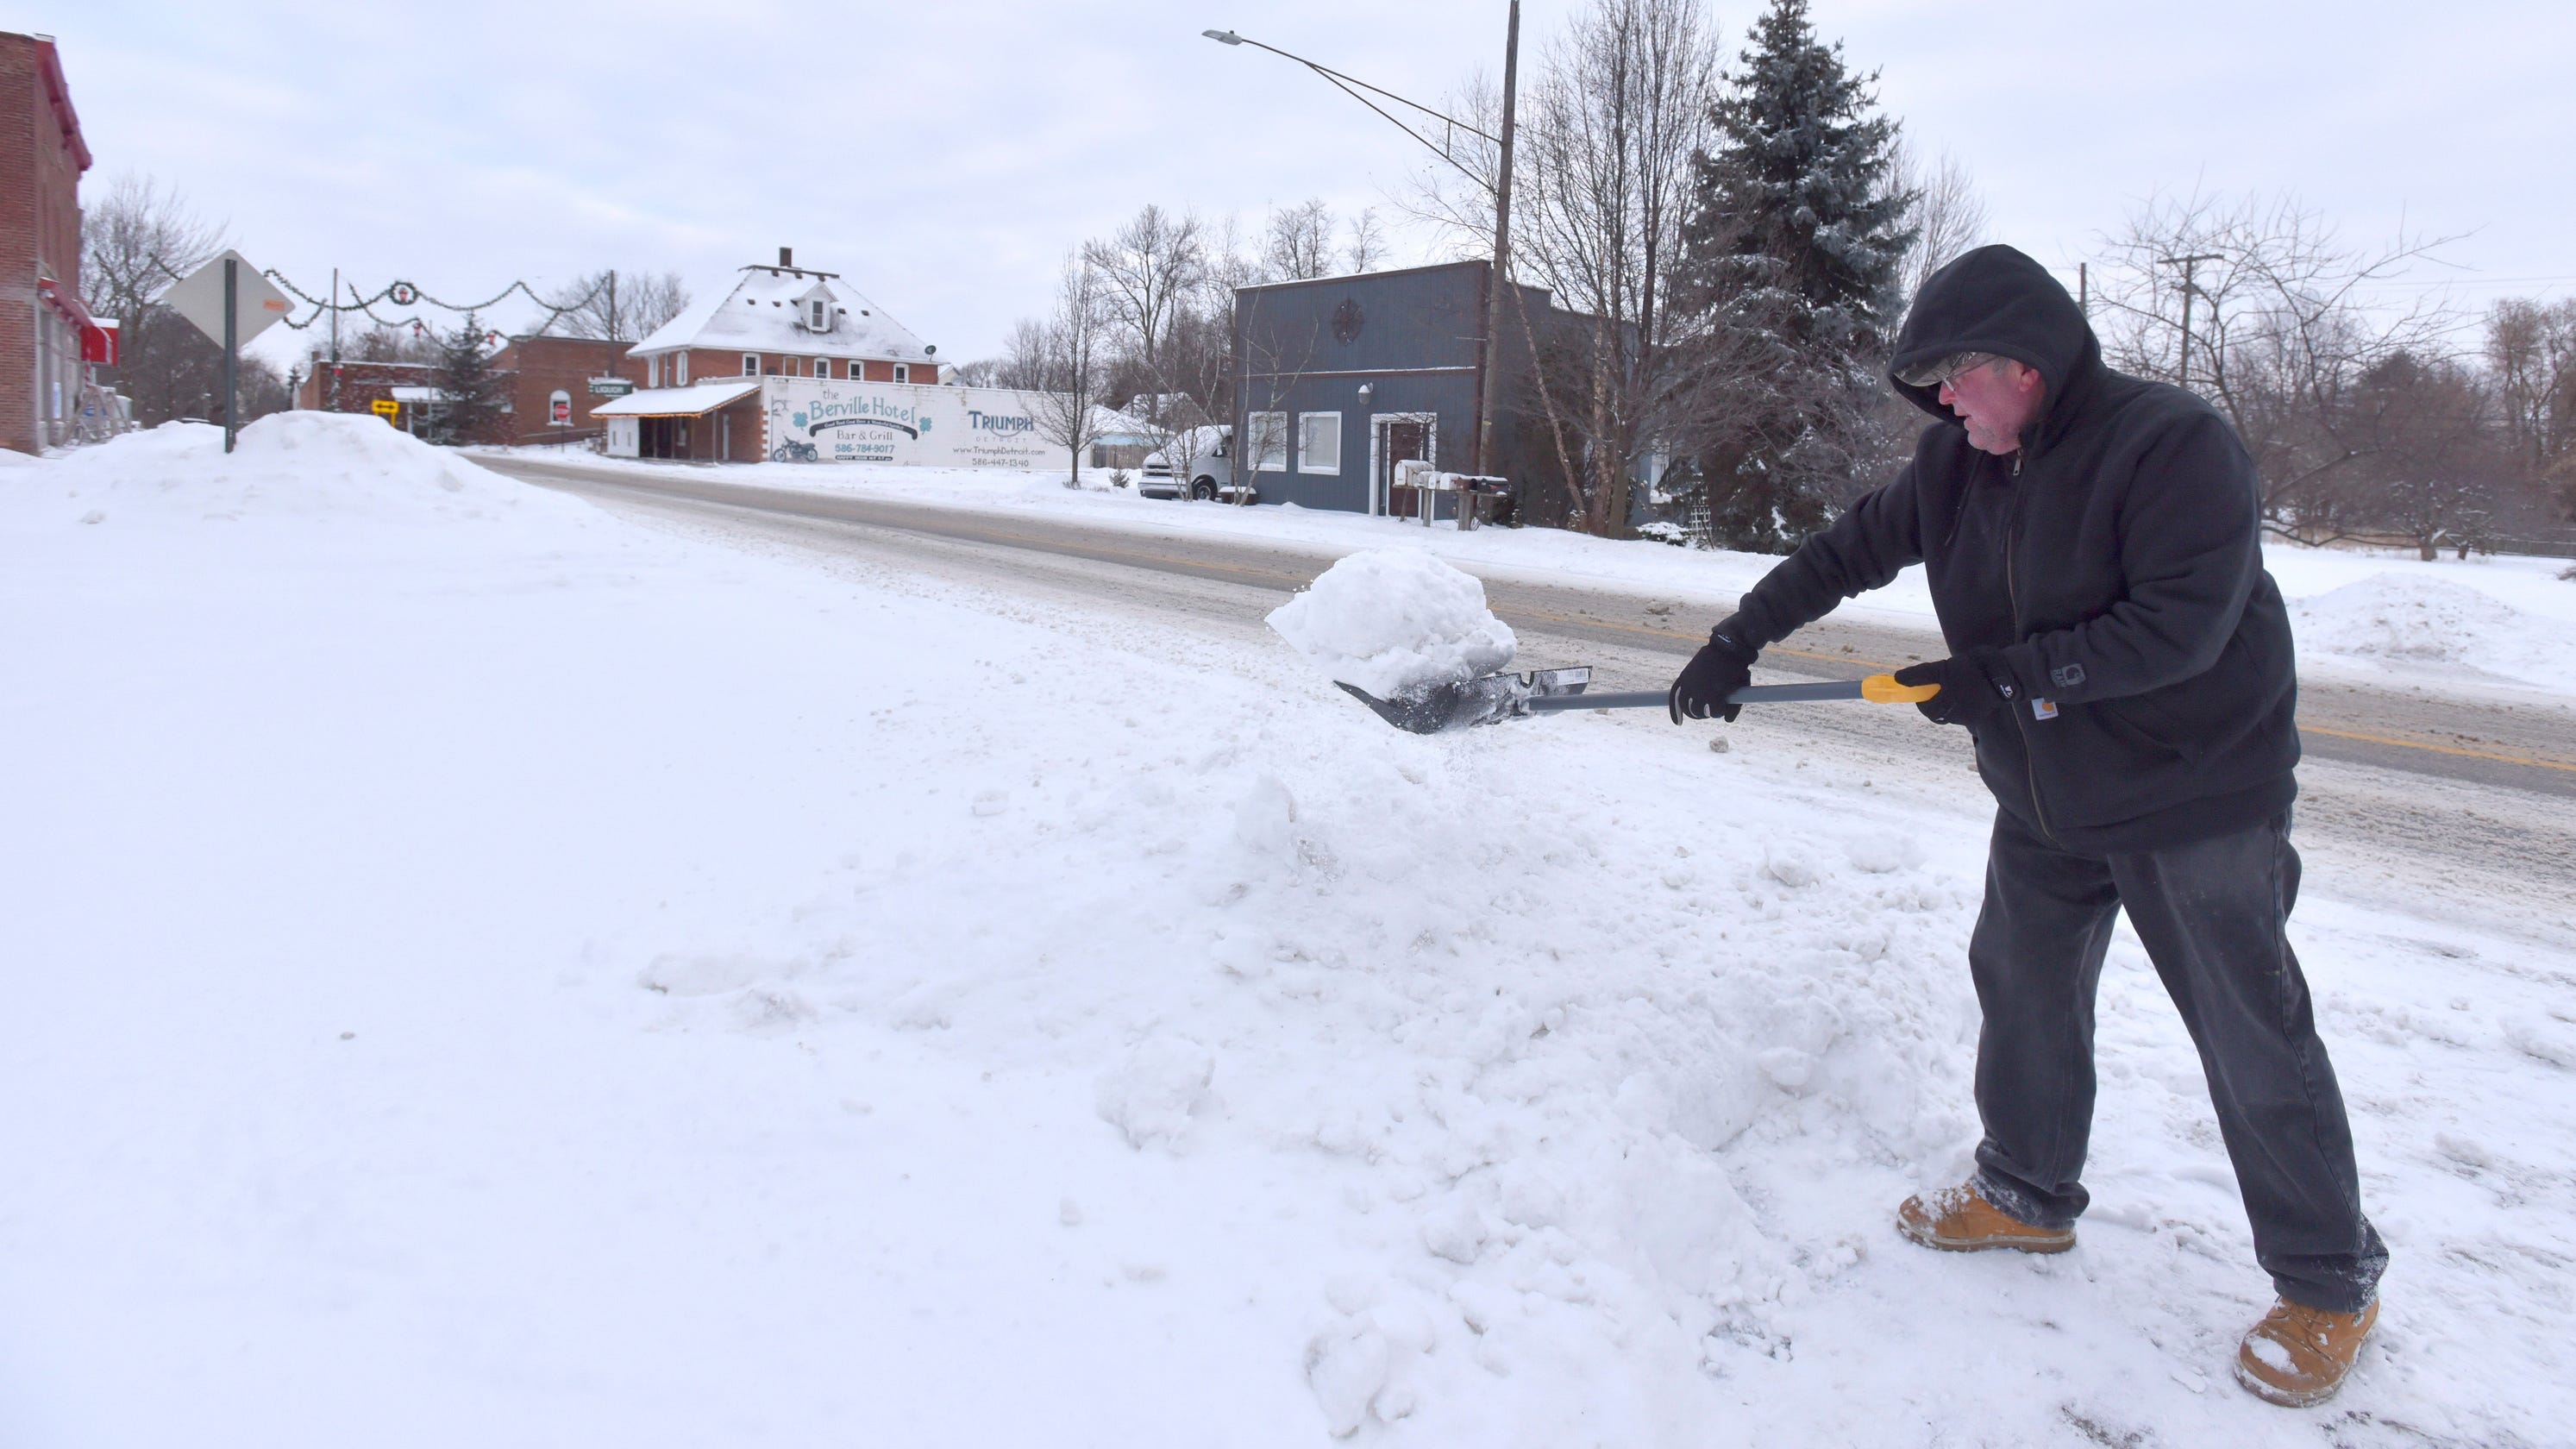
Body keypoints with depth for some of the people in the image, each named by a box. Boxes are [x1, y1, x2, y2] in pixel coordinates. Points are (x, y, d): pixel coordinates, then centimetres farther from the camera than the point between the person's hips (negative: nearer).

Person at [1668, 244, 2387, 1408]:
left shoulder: (2175, 442, -21)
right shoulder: (1957, 463, 0)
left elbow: (2179, 627, -28)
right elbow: (1847, 550, 8)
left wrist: (2008, 672, -26)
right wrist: (1734, 645, 2)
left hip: (2197, 795, -7)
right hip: (2045, 799, 7)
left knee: (2253, 1039, 1)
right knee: (2022, 990, 16)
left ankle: (2330, 1283, 18)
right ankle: (2027, 1194, 36)